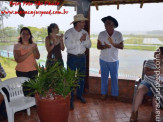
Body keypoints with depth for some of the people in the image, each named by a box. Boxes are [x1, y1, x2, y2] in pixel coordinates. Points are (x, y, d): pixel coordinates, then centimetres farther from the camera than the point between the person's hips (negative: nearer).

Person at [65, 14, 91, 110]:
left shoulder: (85, 32, 3)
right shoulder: (69, 32, -12)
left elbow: (89, 45, 4)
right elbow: (68, 46, -22)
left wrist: (85, 40, -16)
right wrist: (80, 40, -22)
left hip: (82, 57, 5)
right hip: (72, 57, -4)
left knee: (82, 77, 14)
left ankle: (80, 95, 34)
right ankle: (70, 99, 12)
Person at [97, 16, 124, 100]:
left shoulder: (118, 34, -5)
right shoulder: (101, 34, -2)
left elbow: (121, 46, -6)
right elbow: (98, 46, -3)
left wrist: (113, 44, -22)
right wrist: (104, 46, -23)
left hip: (114, 60, -1)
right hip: (103, 60, 1)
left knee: (114, 78, 9)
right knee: (104, 77, 11)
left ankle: (115, 94, 24)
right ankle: (104, 93, 27)